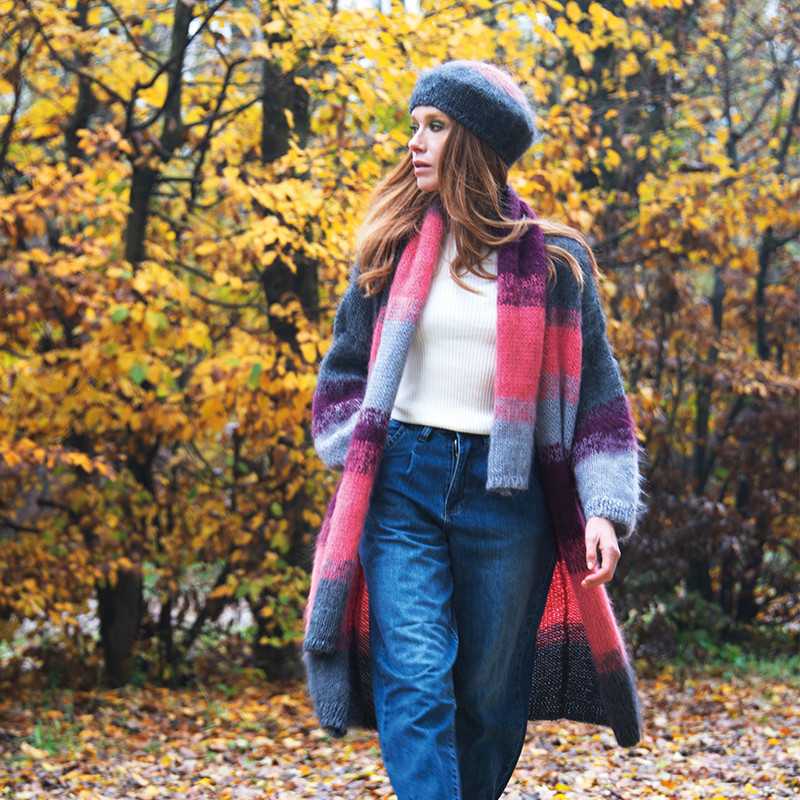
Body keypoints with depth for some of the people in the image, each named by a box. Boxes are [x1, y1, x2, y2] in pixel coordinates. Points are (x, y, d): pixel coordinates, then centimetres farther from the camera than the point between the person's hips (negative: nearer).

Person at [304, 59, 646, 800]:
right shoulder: (392, 247, 8)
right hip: (402, 486, 1)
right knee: (415, 682, -14)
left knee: (490, 697, 6)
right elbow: (345, 369, 17)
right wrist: (355, 458, 3)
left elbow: (596, 396, 4)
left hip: (505, 491, 0)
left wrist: (605, 508, -6)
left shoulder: (553, 261, 3)